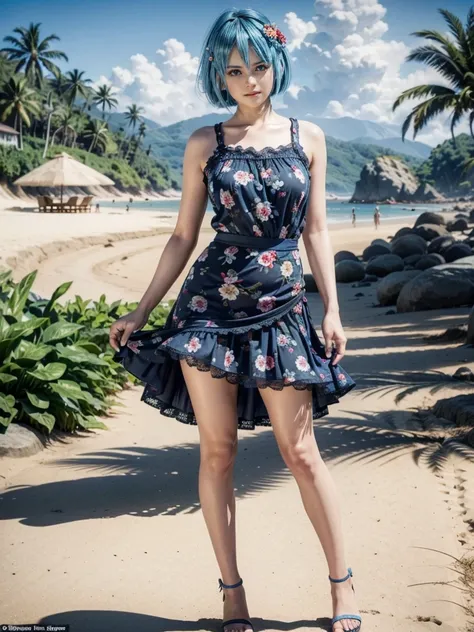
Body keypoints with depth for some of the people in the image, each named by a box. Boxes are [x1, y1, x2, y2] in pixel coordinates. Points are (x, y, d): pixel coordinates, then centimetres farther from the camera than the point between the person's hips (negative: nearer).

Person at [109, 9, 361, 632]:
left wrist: (332, 309, 3)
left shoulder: (308, 137, 7)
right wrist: (141, 310, 6)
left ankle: (343, 582, 18)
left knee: (301, 451, 1)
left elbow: (316, 231, 9)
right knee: (217, 449, 3)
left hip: (282, 309, 0)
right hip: (209, 307, 1)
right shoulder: (205, 144, 5)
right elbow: (183, 237, 8)